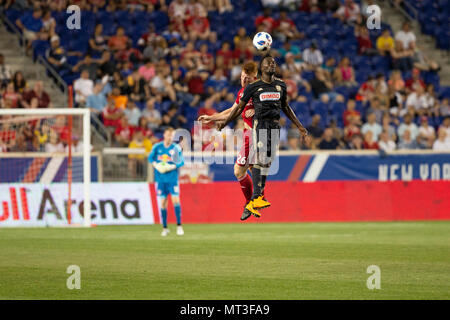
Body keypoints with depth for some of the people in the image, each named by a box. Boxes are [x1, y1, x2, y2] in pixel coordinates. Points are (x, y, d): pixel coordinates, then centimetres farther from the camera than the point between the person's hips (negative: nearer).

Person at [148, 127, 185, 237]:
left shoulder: (176, 148, -2)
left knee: (176, 200, -10)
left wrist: (172, 167, -17)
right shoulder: (157, 147, 2)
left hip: (173, 178, -1)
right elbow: (150, 158, 11)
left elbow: (181, 162, 0)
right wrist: (156, 165, -6)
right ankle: (165, 228, 12)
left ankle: (179, 226, -1)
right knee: (163, 202, 3)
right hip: (160, 178, 1)